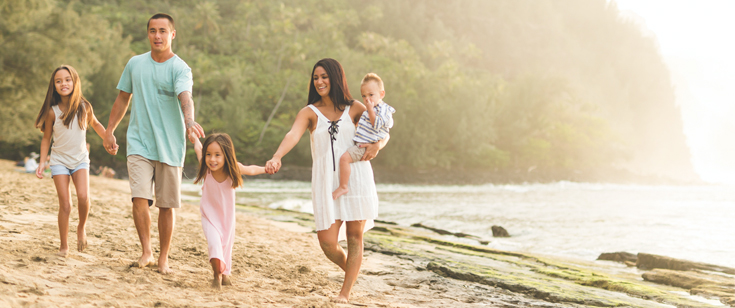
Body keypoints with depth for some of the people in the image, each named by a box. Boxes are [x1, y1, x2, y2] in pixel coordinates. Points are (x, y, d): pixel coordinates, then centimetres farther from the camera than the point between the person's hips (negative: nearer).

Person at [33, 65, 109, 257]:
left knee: (83, 196, -22)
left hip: (80, 160, 1)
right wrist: (42, 162, -5)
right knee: (65, 205, -7)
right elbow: (46, 138, 1)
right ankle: (64, 246, 8)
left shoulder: (84, 107, -6)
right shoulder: (52, 111, -9)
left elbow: (95, 124, 15)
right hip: (59, 160, -1)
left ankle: (82, 227, 8)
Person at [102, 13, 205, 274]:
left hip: (170, 145, -2)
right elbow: (123, 99, 19)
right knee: (140, 197, -14)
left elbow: (185, 97, -25)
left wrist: (189, 120, -45)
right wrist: (109, 132, 16)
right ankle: (146, 252, -3)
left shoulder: (180, 68, -6)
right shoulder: (135, 64, 8)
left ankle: (163, 259, 17)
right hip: (139, 142, 2)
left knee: (166, 205, 4)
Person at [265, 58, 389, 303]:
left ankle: (345, 293, 6)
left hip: (356, 176, 0)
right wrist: (276, 157, -34)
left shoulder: (354, 108, 7)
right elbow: (293, 135, -15)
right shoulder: (309, 112, 3)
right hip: (326, 180, 0)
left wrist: (377, 145, -15)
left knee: (354, 235, -2)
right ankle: (351, 271, 25)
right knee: (327, 242, -6)